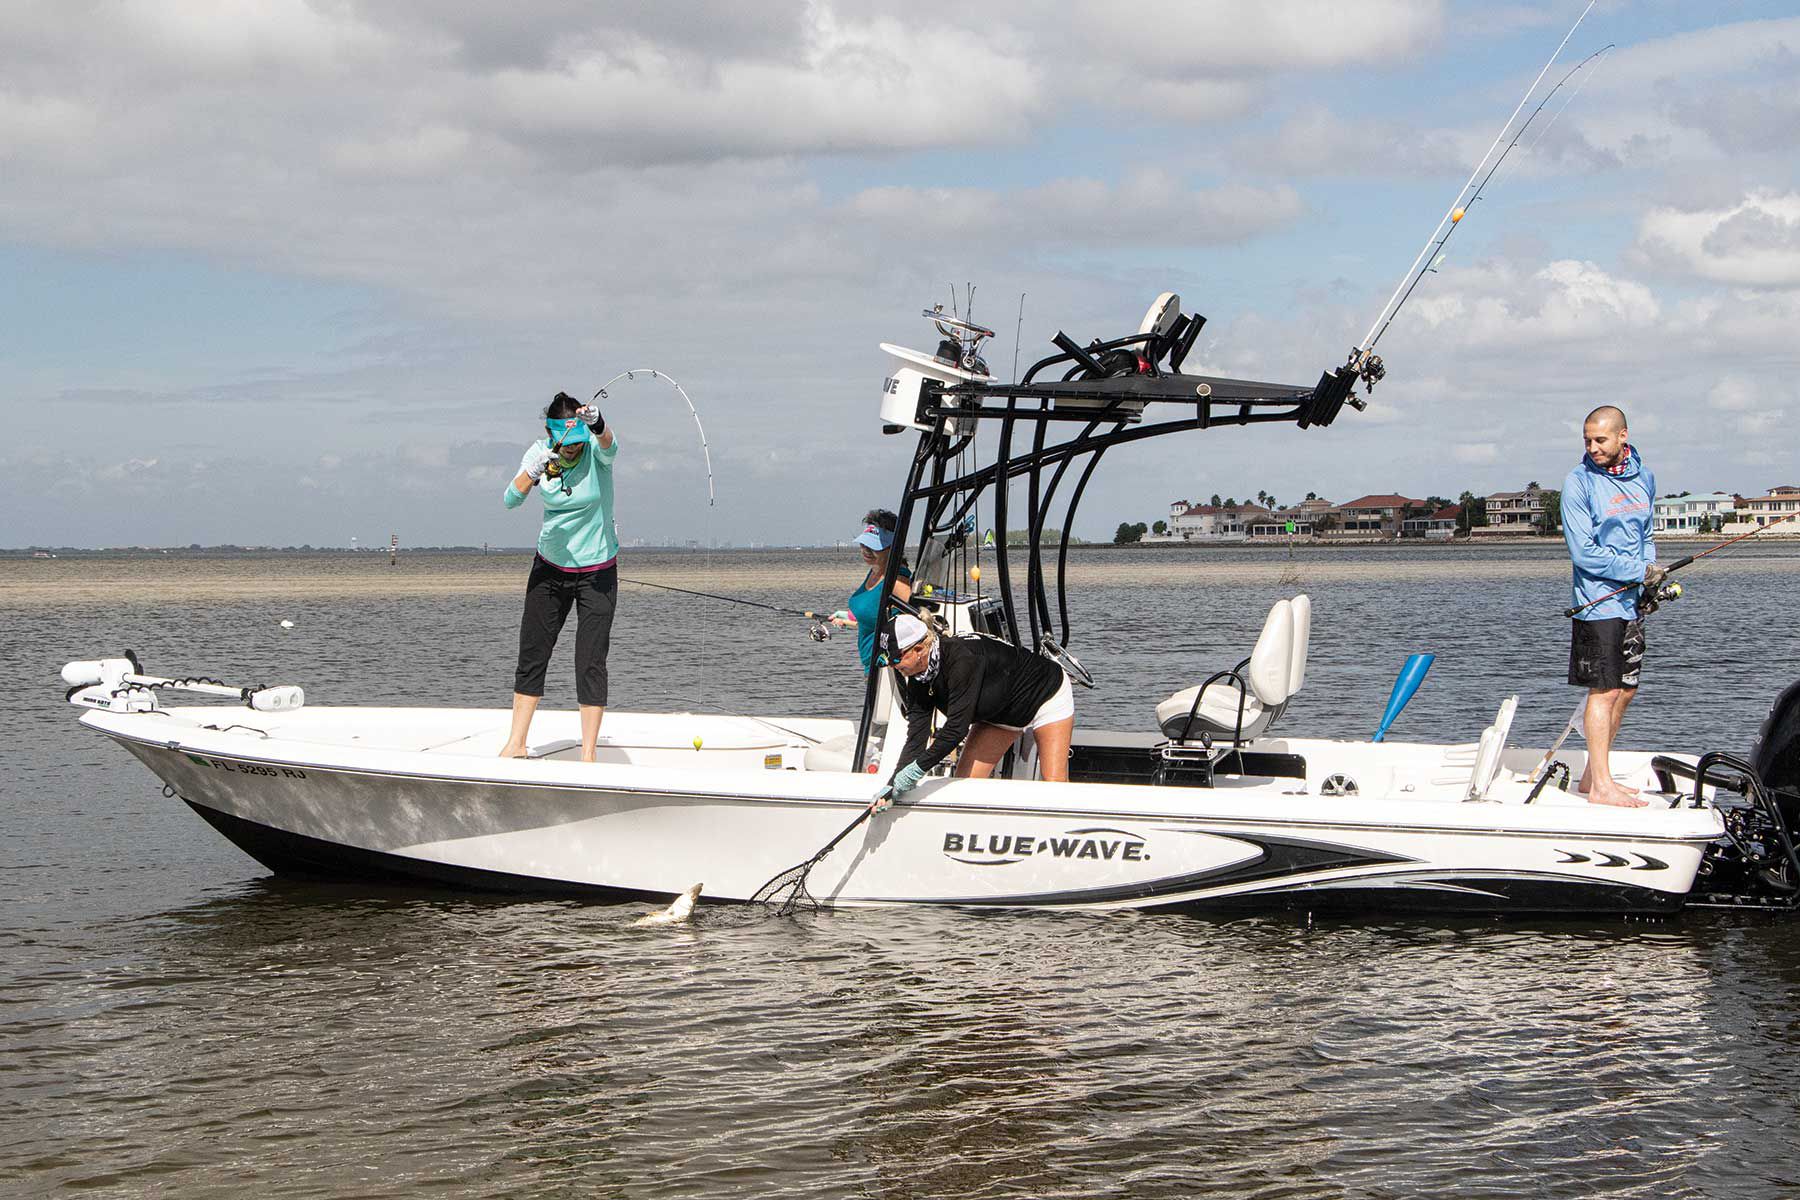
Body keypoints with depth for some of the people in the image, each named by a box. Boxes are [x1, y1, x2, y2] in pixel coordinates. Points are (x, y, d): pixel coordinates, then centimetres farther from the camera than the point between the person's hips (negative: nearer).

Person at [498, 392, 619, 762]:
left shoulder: (596, 450, -17)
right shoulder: (540, 452, -9)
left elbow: (609, 445, -42)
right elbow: (511, 500, -21)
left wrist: (598, 424, -64)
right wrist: (533, 471, -40)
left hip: (597, 572, -3)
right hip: (550, 567, 3)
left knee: (591, 663, -8)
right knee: (531, 656, 7)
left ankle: (588, 756, -3)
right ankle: (516, 745, 18)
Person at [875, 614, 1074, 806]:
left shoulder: (962, 658, -38)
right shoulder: (918, 681, -14)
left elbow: (957, 726, -40)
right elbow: (916, 737, -16)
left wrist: (918, 767, -40)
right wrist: (893, 785, -26)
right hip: (1000, 716, 8)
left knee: (1054, 787, -18)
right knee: (964, 781, -6)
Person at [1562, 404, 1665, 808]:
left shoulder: (1643, 478, 9)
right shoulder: (1579, 483, -10)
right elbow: (1584, 552, -14)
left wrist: (1651, 583, 4)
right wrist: (1640, 571, -14)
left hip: (1632, 603, 7)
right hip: (1597, 603, -7)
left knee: (1625, 690, 10)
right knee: (1604, 691, -7)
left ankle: (1594, 775, 21)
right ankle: (1600, 786, -4)